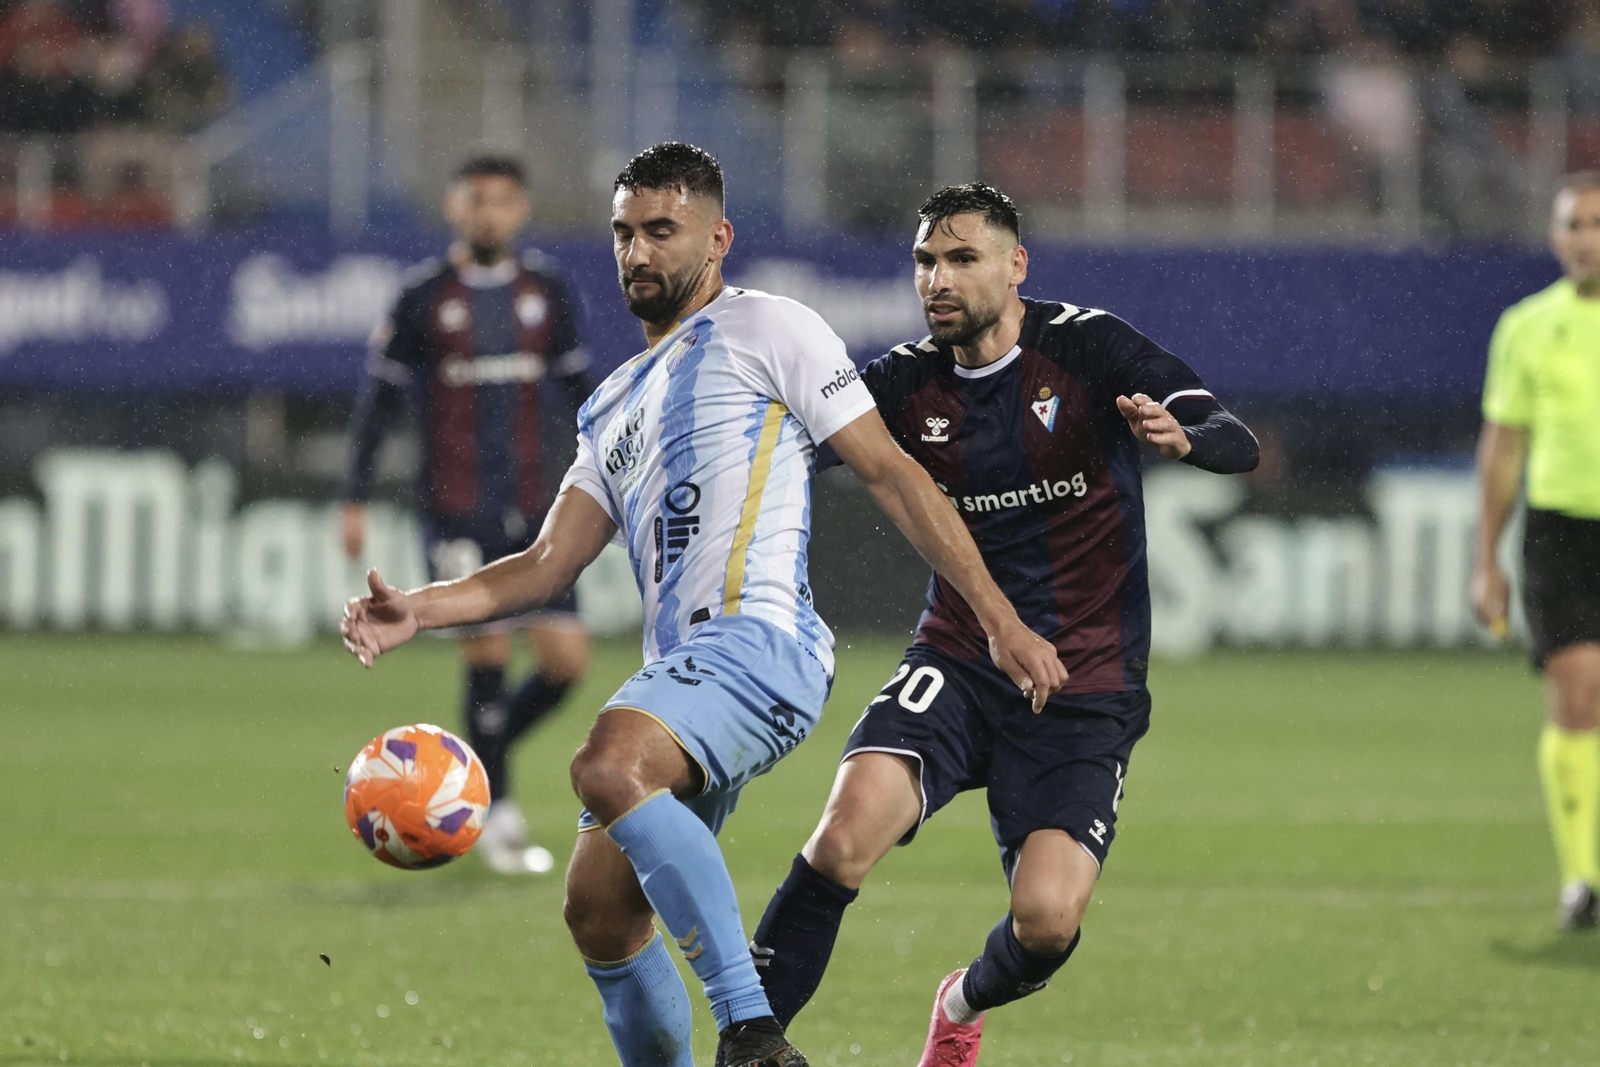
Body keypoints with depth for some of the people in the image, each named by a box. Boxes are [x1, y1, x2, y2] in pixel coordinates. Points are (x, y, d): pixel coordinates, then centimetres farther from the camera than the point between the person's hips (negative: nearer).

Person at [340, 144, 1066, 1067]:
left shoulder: (769, 330, 6)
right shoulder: (614, 408, 28)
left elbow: (889, 472, 2)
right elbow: (550, 566, 23)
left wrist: (997, 615, -4)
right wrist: (419, 608, 6)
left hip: (762, 640, -9)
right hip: (679, 677, 9)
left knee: (610, 769, -33)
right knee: (598, 911, 6)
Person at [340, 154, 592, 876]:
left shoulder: (546, 291, 8)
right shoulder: (424, 297, -2)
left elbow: (577, 390, 17)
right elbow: (379, 399, 2)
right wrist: (355, 499, -1)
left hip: (531, 508, 4)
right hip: (455, 510, -4)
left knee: (566, 660, -3)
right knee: (488, 653, -8)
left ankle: (473, 762, 21)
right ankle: (496, 816, 4)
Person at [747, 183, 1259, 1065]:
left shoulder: (1086, 348, -7)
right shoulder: (908, 383, 3)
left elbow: (1238, 445, -15)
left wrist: (1181, 435, -38)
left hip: (1086, 688, -2)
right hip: (957, 663, 2)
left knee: (1046, 922, -16)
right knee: (844, 839, -25)